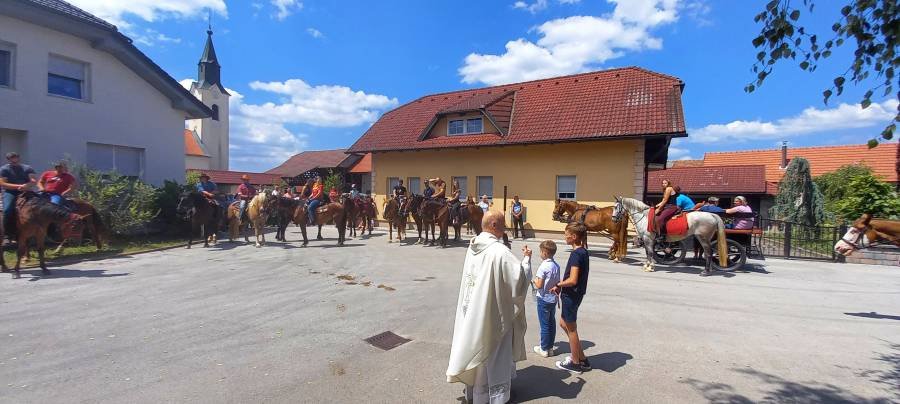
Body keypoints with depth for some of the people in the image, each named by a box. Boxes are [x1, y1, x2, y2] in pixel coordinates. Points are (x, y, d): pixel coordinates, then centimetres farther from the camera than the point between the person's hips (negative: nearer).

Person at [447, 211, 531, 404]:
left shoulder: (473, 246, -1)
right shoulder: (499, 251, -24)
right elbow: (520, 277, -20)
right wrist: (527, 258, -6)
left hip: (472, 309, 7)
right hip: (493, 311, -7)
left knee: (476, 347, 21)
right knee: (493, 351, 11)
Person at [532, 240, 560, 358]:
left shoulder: (543, 266, -21)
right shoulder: (556, 265, 2)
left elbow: (539, 285, -22)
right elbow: (558, 283, 8)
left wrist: (534, 280, -4)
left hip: (543, 299, -7)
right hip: (553, 298, 7)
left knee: (544, 324, 4)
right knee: (551, 323, 15)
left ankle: (544, 349, 15)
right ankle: (550, 347, 25)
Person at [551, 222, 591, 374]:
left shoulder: (576, 254, -23)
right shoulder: (583, 252, 6)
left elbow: (572, 280, -28)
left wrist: (558, 285, -12)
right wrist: (561, 284, 7)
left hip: (571, 295, -9)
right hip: (574, 294, 10)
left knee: (571, 328, 7)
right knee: (563, 323, 21)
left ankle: (575, 363, 25)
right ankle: (582, 359, 29)